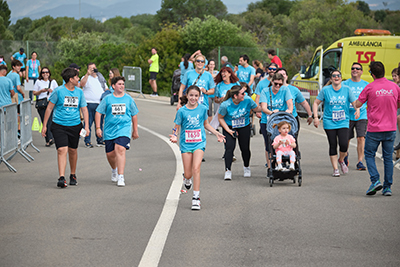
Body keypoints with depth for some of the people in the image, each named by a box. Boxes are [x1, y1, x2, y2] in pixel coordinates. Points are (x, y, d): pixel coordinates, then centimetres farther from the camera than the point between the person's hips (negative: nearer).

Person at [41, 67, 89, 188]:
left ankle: (73, 175, 32)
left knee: (73, 151, 13)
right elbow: (49, 108, 0)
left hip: (75, 125, 4)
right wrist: (44, 125, 0)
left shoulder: (79, 92, 7)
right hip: (59, 126, -4)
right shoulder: (58, 91, -6)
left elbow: (84, 109, 10)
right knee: (62, 150, -15)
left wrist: (86, 126, 0)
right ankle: (62, 178, -20)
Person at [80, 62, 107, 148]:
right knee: (88, 123, -4)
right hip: (89, 104, -5)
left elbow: (106, 89, 25)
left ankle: (99, 140, 18)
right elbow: (82, 84, -22)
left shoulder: (101, 78, 17)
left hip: (100, 104, 5)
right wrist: (87, 74, -30)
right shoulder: (86, 78, 0)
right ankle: (87, 141, 0)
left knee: (99, 123, 9)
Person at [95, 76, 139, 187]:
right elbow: (99, 112, 7)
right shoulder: (108, 99, 3)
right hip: (110, 129, 2)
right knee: (110, 154, 7)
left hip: (124, 128, -1)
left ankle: (120, 177, -21)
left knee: (120, 149, -22)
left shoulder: (128, 99, 6)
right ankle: (114, 170, 42)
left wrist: (135, 130, 19)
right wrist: (98, 127, -1)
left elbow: (134, 115, 16)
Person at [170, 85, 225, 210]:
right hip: (186, 144, 0)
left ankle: (196, 197, -13)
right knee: (188, 174, 1)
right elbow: (176, 127, 1)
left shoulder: (202, 109, 2)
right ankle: (186, 179, 41)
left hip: (199, 143, 0)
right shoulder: (182, 111, -5)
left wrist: (216, 133, 12)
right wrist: (174, 136, -19)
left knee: (196, 168, -18)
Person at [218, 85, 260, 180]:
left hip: (244, 127, 2)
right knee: (229, 147, -17)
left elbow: (257, 109, -3)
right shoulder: (225, 105, -24)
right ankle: (228, 171, -15)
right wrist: (229, 130, -16)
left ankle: (246, 167, 32)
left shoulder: (247, 100, -18)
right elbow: (220, 118, -10)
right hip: (229, 127, -2)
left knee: (245, 148, 4)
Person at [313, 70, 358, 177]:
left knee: (344, 144, -14)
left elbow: (354, 102, 4)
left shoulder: (347, 90, 2)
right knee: (333, 146, 0)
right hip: (329, 123, 0)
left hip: (343, 122, 0)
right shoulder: (325, 90, 1)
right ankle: (335, 169, 11)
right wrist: (316, 117, -4)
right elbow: (316, 103, 5)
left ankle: (341, 160, 17)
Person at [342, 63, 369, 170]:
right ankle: (345, 155, 39)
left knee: (361, 138, -12)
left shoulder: (366, 85, 6)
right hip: (348, 115, 0)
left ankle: (360, 162, -8)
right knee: (346, 139, 9)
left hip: (362, 116, 0)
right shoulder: (345, 84, 1)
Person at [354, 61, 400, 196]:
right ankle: (388, 187, 9)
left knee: (369, 155, 10)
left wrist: (354, 104, 23)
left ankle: (375, 180, -7)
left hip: (374, 129, -3)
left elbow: (358, 104, 1)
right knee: (388, 157, 10)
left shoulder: (370, 87, -10)